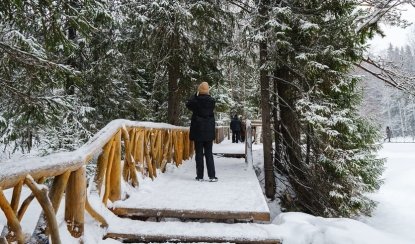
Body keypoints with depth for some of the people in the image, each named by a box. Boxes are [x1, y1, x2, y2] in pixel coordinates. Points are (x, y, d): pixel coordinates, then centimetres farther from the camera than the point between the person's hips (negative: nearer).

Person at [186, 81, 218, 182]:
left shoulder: (196, 100, -9)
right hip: (209, 131, 1)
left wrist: (195, 95, 15)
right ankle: (212, 176, 7)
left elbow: (188, 104, 11)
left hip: (197, 130, -1)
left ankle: (200, 176, 9)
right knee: (209, 153, 9)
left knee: (199, 153, 6)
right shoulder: (211, 100, -6)